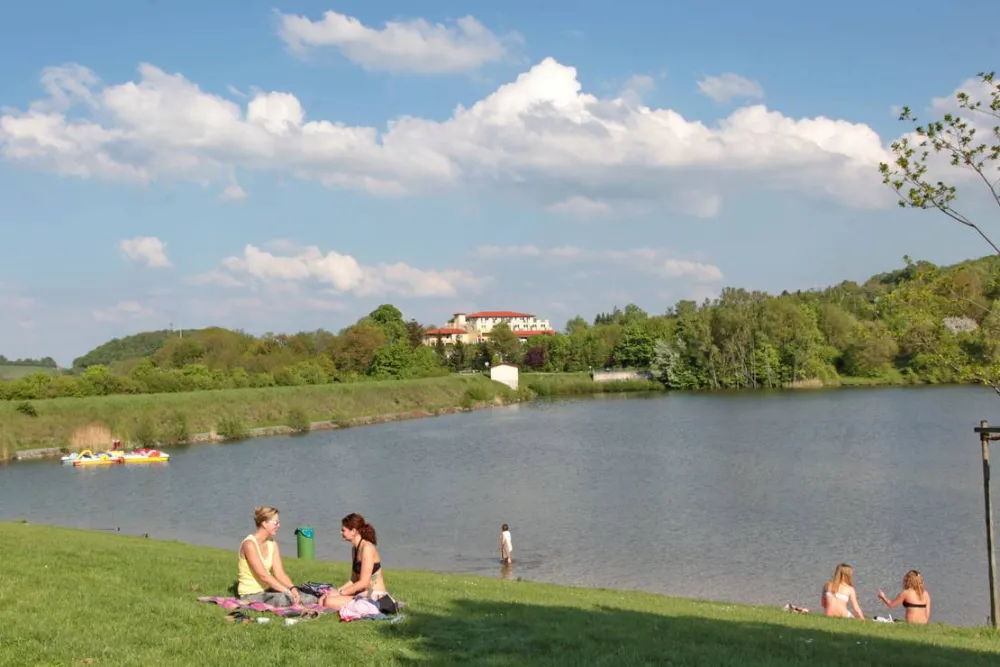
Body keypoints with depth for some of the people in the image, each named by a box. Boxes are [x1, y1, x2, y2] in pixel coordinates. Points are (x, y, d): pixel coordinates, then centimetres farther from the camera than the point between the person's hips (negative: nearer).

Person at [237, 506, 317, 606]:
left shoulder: (272, 544, 7)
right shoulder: (249, 544, -17)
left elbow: (280, 574, 0)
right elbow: (263, 575, -25)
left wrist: (292, 588, -20)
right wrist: (287, 591, -29)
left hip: (267, 590, 6)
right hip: (251, 594, -6)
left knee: (310, 599, -14)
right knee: (284, 599, -35)